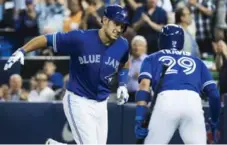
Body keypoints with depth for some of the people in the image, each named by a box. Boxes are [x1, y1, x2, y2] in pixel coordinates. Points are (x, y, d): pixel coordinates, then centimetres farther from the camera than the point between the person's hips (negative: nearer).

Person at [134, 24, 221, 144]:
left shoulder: (152, 59, 28)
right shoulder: (196, 61, 33)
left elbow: (144, 85, 9)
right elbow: (214, 93, 24)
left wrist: (140, 118, 0)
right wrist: (214, 122, 32)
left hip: (166, 101, -1)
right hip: (193, 102, 1)